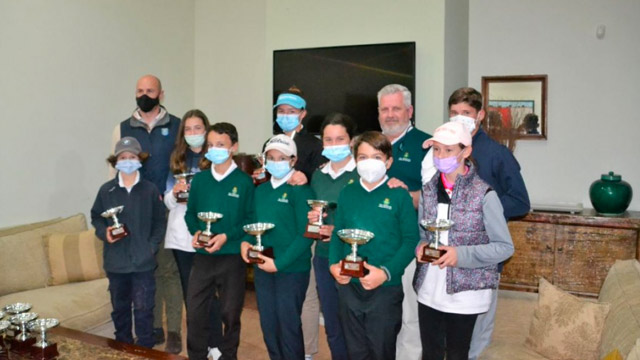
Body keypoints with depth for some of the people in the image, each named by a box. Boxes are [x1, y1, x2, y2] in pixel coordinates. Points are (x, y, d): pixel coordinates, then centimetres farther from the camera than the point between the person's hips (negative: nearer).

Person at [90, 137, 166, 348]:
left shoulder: (150, 190, -5)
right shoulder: (106, 190, -2)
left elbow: (160, 222, -1)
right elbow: (96, 217, 9)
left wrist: (152, 245, -9)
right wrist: (104, 233, -8)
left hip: (143, 261, -2)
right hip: (116, 261, 2)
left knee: (143, 308, 2)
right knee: (120, 308, 17)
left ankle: (145, 350, 17)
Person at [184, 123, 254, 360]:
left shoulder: (244, 181, -5)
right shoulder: (199, 179, 5)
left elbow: (251, 219, -6)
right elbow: (190, 213, 11)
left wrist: (226, 236, -17)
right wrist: (196, 231, -9)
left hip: (232, 257, -3)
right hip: (202, 256, 3)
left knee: (230, 313, 11)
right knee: (194, 312, 6)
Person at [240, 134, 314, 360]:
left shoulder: (301, 190, -10)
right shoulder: (260, 190, 10)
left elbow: (305, 235, -15)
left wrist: (279, 263, -19)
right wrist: (245, 242, -6)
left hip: (291, 268, -6)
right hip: (262, 267, 6)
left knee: (289, 325, 3)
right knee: (268, 324, 15)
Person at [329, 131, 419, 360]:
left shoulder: (399, 195, -6)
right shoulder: (347, 193, 7)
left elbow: (411, 240, -9)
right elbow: (337, 233, 10)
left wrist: (386, 272, -18)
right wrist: (334, 264, -5)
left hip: (386, 287, -3)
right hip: (349, 286, 4)